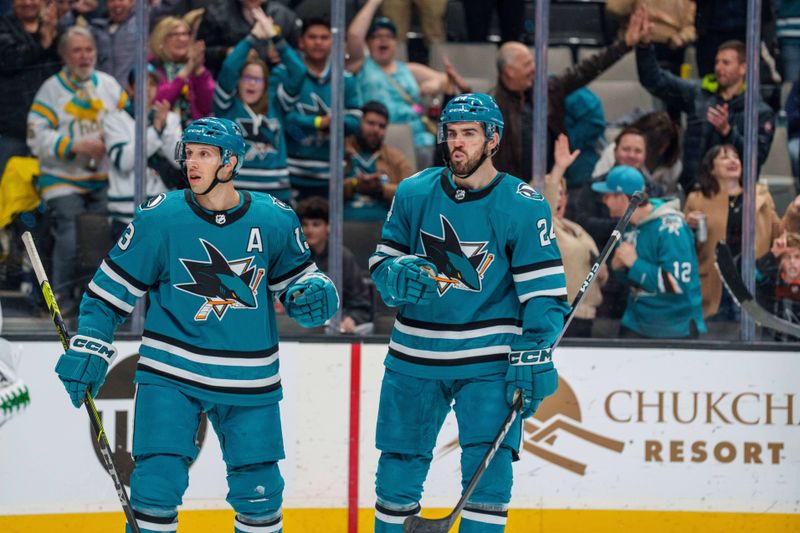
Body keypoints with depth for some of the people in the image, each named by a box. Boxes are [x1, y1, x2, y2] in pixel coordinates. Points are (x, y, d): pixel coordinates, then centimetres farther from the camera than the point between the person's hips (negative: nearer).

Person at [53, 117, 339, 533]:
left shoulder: (273, 219, -3)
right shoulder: (160, 217, -8)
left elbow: (295, 275, 12)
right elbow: (113, 287, -1)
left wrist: (312, 295, -10)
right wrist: (89, 346, -7)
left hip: (248, 381, 2)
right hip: (171, 373, -2)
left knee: (259, 491, 8)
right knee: (157, 480, -12)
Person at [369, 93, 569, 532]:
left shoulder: (524, 206, -7)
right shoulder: (414, 193, 2)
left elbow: (545, 291, -8)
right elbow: (382, 262, 9)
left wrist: (533, 360, -17)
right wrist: (400, 275, -15)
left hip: (488, 362, -3)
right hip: (415, 357, 3)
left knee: (488, 475, -12)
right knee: (398, 472, 8)